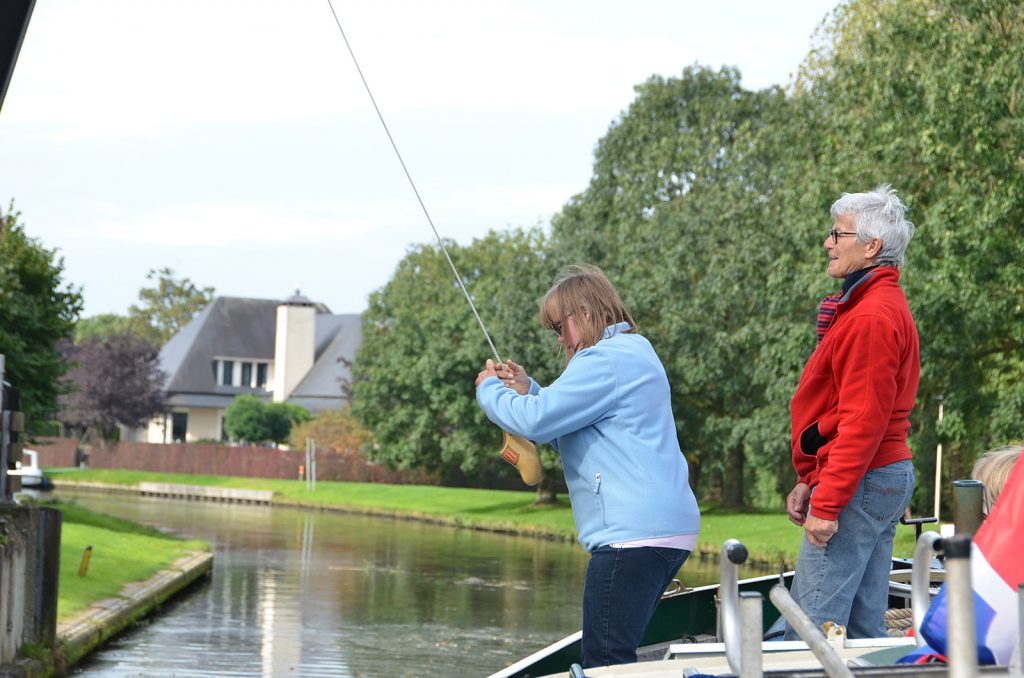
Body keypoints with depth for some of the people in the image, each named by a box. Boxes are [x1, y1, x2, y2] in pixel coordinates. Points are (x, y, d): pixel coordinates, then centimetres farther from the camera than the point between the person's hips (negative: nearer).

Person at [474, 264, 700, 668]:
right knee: (615, 653, 13)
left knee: (605, 663, -12)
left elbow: (535, 420, -16)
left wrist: (489, 390, 2)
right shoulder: (634, 352, 23)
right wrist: (527, 390, 17)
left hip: (632, 534, -11)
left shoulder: (605, 360, -11)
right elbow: (566, 429, 29)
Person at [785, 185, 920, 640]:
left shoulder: (871, 317, -16)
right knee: (865, 626, 12)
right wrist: (811, 481, 20)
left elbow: (863, 422, -21)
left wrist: (826, 504, -21)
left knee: (808, 631, -12)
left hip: (860, 482, -11)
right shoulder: (884, 304, 18)